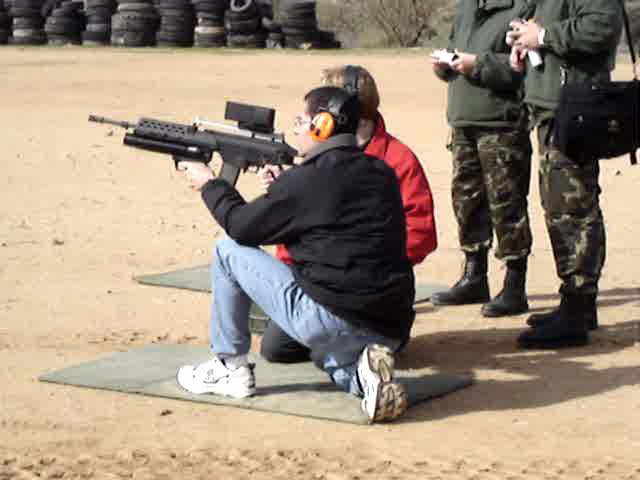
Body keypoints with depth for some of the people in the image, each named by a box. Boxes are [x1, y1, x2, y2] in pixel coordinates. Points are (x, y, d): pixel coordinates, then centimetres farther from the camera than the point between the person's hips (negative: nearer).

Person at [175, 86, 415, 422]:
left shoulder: (306, 180, -11)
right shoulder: (382, 174, 11)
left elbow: (242, 226, 1)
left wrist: (209, 186, 17)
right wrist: (279, 190, 21)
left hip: (327, 318, -7)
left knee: (228, 251, 9)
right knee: (330, 354, 42)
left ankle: (229, 368, 17)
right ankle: (364, 373, 5)